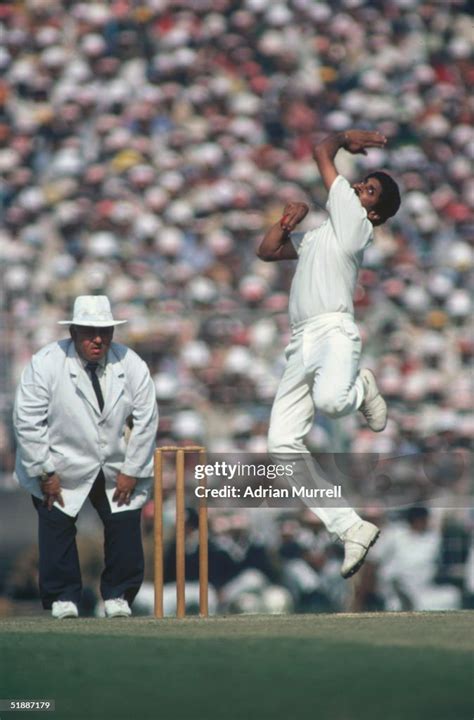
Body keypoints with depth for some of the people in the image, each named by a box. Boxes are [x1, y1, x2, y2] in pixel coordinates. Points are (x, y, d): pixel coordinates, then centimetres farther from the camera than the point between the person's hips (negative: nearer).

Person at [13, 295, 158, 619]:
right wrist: (44, 473, -15)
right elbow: (27, 422, -13)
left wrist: (131, 472, -7)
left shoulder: (132, 365, -8)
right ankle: (63, 598, 6)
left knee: (125, 527, -5)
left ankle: (118, 597, 10)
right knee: (57, 526, -8)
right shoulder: (46, 364, -16)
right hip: (60, 468, -2)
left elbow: (146, 420, -3)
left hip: (117, 468, 2)